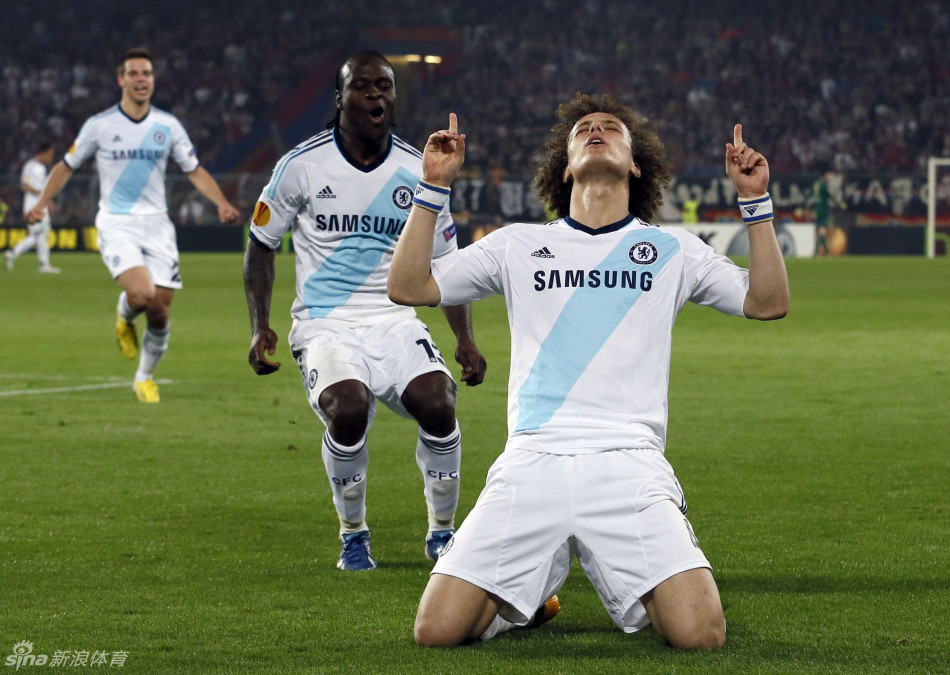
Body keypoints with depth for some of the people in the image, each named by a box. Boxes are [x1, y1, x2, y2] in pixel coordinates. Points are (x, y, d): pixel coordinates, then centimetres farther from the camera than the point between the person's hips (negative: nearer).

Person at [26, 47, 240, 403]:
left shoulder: (168, 126, 4)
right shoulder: (99, 125, -1)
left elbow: (195, 171, 11)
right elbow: (67, 166, 11)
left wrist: (221, 202, -5)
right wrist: (42, 202, -1)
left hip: (156, 225, 3)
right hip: (116, 224, -3)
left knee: (159, 309, -2)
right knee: (141, 293, -26)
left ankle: (145, 377, 21)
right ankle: (124, 317, 12)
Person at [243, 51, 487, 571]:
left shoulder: (419, 172, 4)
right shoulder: (301, 166, -3)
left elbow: (446, 264, 14)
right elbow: (261, 243, 9)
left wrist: (465, 341, 3)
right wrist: (260, 327, -1)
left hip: (396, 323, 3)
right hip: (324, 326, -2)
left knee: (438, 404, -24)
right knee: (349, 410, -31)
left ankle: (441, 533, 1)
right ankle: (353, 536, -5)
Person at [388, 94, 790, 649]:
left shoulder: (672, 249, 16)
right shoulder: (519, 245, 17)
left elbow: (769, 302, 10)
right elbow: (409, 287, 13)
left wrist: (756, 201, 3)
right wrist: (433, 188, 6)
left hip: (629, 465, -1)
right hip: (531, 462, 1)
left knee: (699, 633, -21)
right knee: (438, 629, -14)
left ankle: (628, 589, 16)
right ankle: (531, 587, 19)